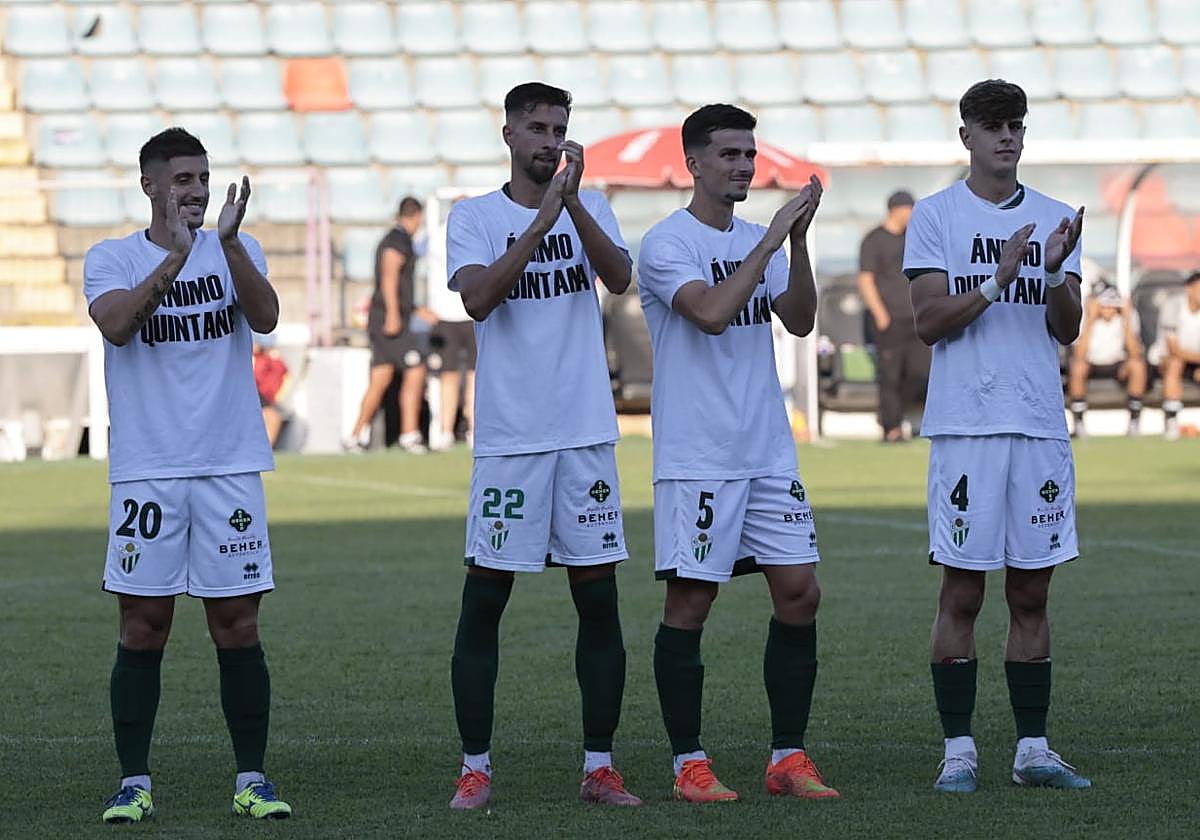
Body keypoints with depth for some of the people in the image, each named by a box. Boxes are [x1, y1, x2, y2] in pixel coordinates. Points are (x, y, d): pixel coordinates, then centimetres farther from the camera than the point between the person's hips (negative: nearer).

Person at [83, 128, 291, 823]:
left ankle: (252, 778, 10)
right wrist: (177, 254, -25)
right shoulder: (112, 259, 3)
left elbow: (266, 317, -12)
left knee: (238, 627, 2)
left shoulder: (238, 250, 7)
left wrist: (227, 242, -24)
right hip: (146, 470, -1)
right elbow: (116, 324, -17)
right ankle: (135, 783, 7)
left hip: (231, 466, 1)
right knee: (144, 629, 0)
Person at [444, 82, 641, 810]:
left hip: (587, 434, 2)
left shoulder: (589, 208, 8)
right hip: (509, 439, -2)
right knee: (484, 600, 0)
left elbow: (620, 278, -10)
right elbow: (478, 298, -16)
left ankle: (600, 768, 10)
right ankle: (476, 769, 8)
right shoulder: (475, 217, 1)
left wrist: (572, 202, -22)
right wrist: (542, 218, -21)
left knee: (600, 599, 3)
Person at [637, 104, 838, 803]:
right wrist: (772, 238, -20)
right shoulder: (667, 243, -7)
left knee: (800, 592, 2)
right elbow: (712, 312, -23)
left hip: (770, 451, 7)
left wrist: (799, 240, -9)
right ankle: (689, 764, 4)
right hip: (696, 457, -7)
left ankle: (789, 758, 10)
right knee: (690, 600, -3)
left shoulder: (760, 243, 14)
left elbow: (800, 320, 2)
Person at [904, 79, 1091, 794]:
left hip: (1042, 426, 3)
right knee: (963, 592, -2)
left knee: (1032, 593, 6)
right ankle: (960, 749, 2)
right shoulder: (935, 216, 2)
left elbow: (1067, 330, 6)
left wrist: (1056, 271, -12)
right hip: (966, 425, -3)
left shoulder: (1055, 219, 12)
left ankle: (1033, 748, 10)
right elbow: (930, 322, -5)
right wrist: (999, 280, -17)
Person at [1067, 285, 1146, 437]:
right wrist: (1090, 321, -36)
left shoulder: (1128, 314, -15)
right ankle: (1078, 423, -23)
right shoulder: (1085, 315, -21)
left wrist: (1127, 321, -32)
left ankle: (1134, 422, -17)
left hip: (1117, 363, 2)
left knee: (1138, 365, -28)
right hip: (1091, 363, -1)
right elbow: (1079, 356, -32)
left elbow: (1135, 354, -24)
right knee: (1078, 367, -34)